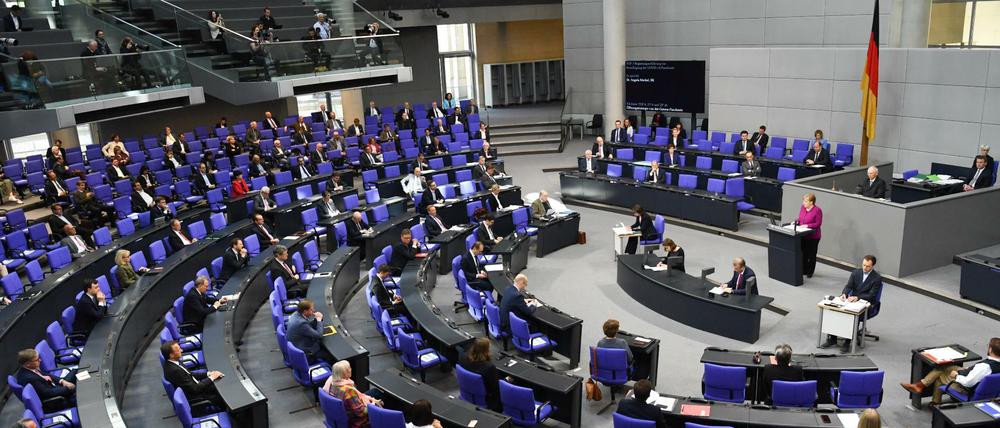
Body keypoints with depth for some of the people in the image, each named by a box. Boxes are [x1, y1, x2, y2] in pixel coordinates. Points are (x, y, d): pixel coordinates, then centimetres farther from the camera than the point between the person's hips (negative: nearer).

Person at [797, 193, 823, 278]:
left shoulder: (817, 210, -17)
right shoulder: (803, 207, 3)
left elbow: (818, 224, -18)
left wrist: (807, 225, -25)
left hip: (813, 237, -6)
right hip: (803, 235, 6)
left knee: (811, 255, 8)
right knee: (803, 253, 14)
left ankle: (810, 272, 20)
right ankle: (803, 270, 27)